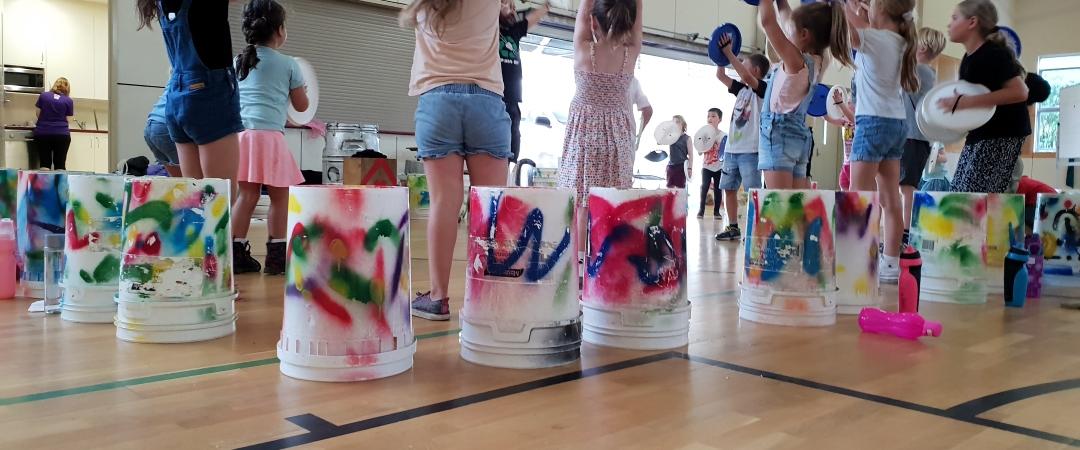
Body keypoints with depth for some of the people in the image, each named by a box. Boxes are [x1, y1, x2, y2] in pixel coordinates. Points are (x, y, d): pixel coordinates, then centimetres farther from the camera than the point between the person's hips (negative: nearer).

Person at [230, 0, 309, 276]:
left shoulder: (237, 62, 17)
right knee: (280, 197, 5)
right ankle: (276, 257, 6)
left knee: (246, 195, 8)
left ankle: (237, 254, 7)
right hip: (269, 136, -5)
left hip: (240, 134, 5)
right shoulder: (288, 65, 4)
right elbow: (301, 106, 11)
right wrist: (302, 91, 32)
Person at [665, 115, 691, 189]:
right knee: (669, 188, 4)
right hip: (671, 166, 5)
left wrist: (690, 168, -10)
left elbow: (690, 154, -4)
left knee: (680, 189, -3)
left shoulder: (686, 138, -1)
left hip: (681, 166, -5)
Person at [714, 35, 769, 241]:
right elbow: (720, 76, 18)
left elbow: (745, 76, -23)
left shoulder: (762, 88, -5)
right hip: (731, 148, 8)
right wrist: (723, 55, 8)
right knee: (729, 189, 9)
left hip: (750, 150, -8)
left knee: (753, 191, -7)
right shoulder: (741, 89, 16)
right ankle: (733, 228, 17)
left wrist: (729, 52, -21)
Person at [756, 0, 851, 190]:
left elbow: (767, 21, -19)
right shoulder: (816, 62, 10)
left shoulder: (796, 61, -14)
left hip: (779, 133, -9)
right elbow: (788, 21, 24)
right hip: (798, 136, 9)